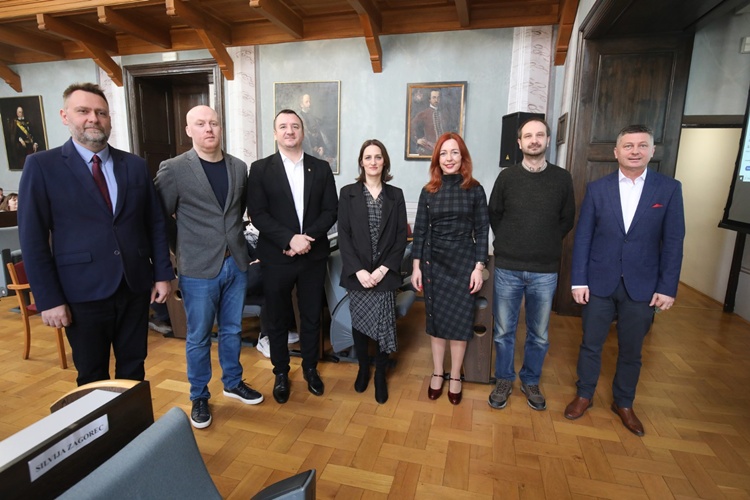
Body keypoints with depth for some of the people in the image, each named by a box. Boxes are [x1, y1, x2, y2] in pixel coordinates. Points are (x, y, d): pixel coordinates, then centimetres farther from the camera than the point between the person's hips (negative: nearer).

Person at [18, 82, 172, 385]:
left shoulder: (135, 165, 6)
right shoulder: (42, 166, -2)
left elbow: (155, 224, 7)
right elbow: (33, 239, -4)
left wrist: (163, 274, 3)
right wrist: (48, 299, -8)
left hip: (136, 287, 3)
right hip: (83, 293, -2)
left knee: (133, 369, 16)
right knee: (92, 378, 14)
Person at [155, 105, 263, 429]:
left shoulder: (239, 167, 5)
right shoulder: (173, 169, -8)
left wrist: (233, 237, 10)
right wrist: (184, 247, 0)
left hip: (235, 264, 4)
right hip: (198, 268, -4)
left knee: (232, 330, 17)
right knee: (198, 336, 10)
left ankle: (233, 383, 38)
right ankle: (199, 397, 30)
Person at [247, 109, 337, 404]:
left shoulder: (321, 168, 5)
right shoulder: (260, 169, -1)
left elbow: (331, 210, 0)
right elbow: (257, 214, -8)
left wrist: (308, 237, -15)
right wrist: (290, 239, -20)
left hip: (314, 256, 2)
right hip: (276, 257, -1)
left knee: (312, 316, 14)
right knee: (277, 319, 11)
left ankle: (310, 368, 35)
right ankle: (281, 372, 32)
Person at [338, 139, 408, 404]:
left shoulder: (396, 195, 5)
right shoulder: (348, 193, 2)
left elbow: (401, 236, 2)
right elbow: (343, 235, -3)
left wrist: (384, 268, -10)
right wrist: (358, 270, -13)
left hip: (385, 273, 0)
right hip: (357, 273, 0)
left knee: (384, 325, 1)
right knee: (359, 323, 10)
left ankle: (380, 375, 22)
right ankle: (363, 369, 32)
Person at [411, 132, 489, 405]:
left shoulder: (475, 190, -1)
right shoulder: (428, 191, 3)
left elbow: (481, 231, -1)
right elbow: (420, 230, 3)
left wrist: (478, 267, -7)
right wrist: (416, 266, -1)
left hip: (463, 262, -1)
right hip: (434, 262, 2)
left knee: (459, 321, 6)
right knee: (436, 319, 10)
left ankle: (455, 377, 24)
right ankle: (437, 374, 27)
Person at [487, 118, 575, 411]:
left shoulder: (562, 178, 1)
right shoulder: (506, 177, 0)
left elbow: (567, 219, 9)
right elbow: (494, 215, 9)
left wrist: (546, 244, 5)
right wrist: (511, 244, 8)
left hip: (545, 271, 1)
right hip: (508, 268, 0)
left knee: (539, 334, 13)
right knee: (503, 331, 9)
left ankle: (530, 381, 34)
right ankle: (504, 380, 29)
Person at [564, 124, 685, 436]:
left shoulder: (669, 189, -1)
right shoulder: (597, 188, -1)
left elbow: (673, 242, -1)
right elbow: (582, 237, -2)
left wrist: (667, 288, -6)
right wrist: (578, 281, -6)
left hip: (642, 286, 0)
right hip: (599, 282, 0)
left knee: (631, 350, 14)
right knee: (591, 344, 12)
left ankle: (623, 403, 35)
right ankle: (584, 395, 32)